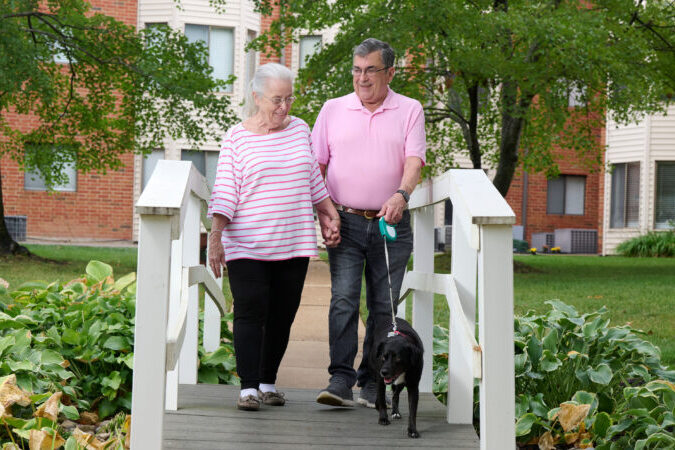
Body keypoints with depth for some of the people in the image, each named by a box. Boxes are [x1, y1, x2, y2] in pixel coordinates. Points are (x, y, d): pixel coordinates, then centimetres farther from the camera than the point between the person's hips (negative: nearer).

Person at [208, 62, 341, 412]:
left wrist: (329, 214, 18)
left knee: (283, 315, 5)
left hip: (293, 244, 4)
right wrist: (216, 236, -11)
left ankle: (268, 382, 16)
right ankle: (248, 387, -11)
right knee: (250, 313, -11)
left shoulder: (300, 130, 10)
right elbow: (224, 191, -4)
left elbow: (313, 180, 21)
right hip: (247, 246, -4)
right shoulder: (237, 138, -1)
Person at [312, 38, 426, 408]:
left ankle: (373, 384, 9)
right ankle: (340, 380, -12)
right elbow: (317, 165, 11)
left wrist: (401, 194, -26)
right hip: (346, 223, 0)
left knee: (384, 305, 2)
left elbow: (414, 161, -7)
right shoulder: (333, 110, 10)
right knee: (343, 299, -11)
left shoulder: (409, 111, 5)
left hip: (392, 225, 0)